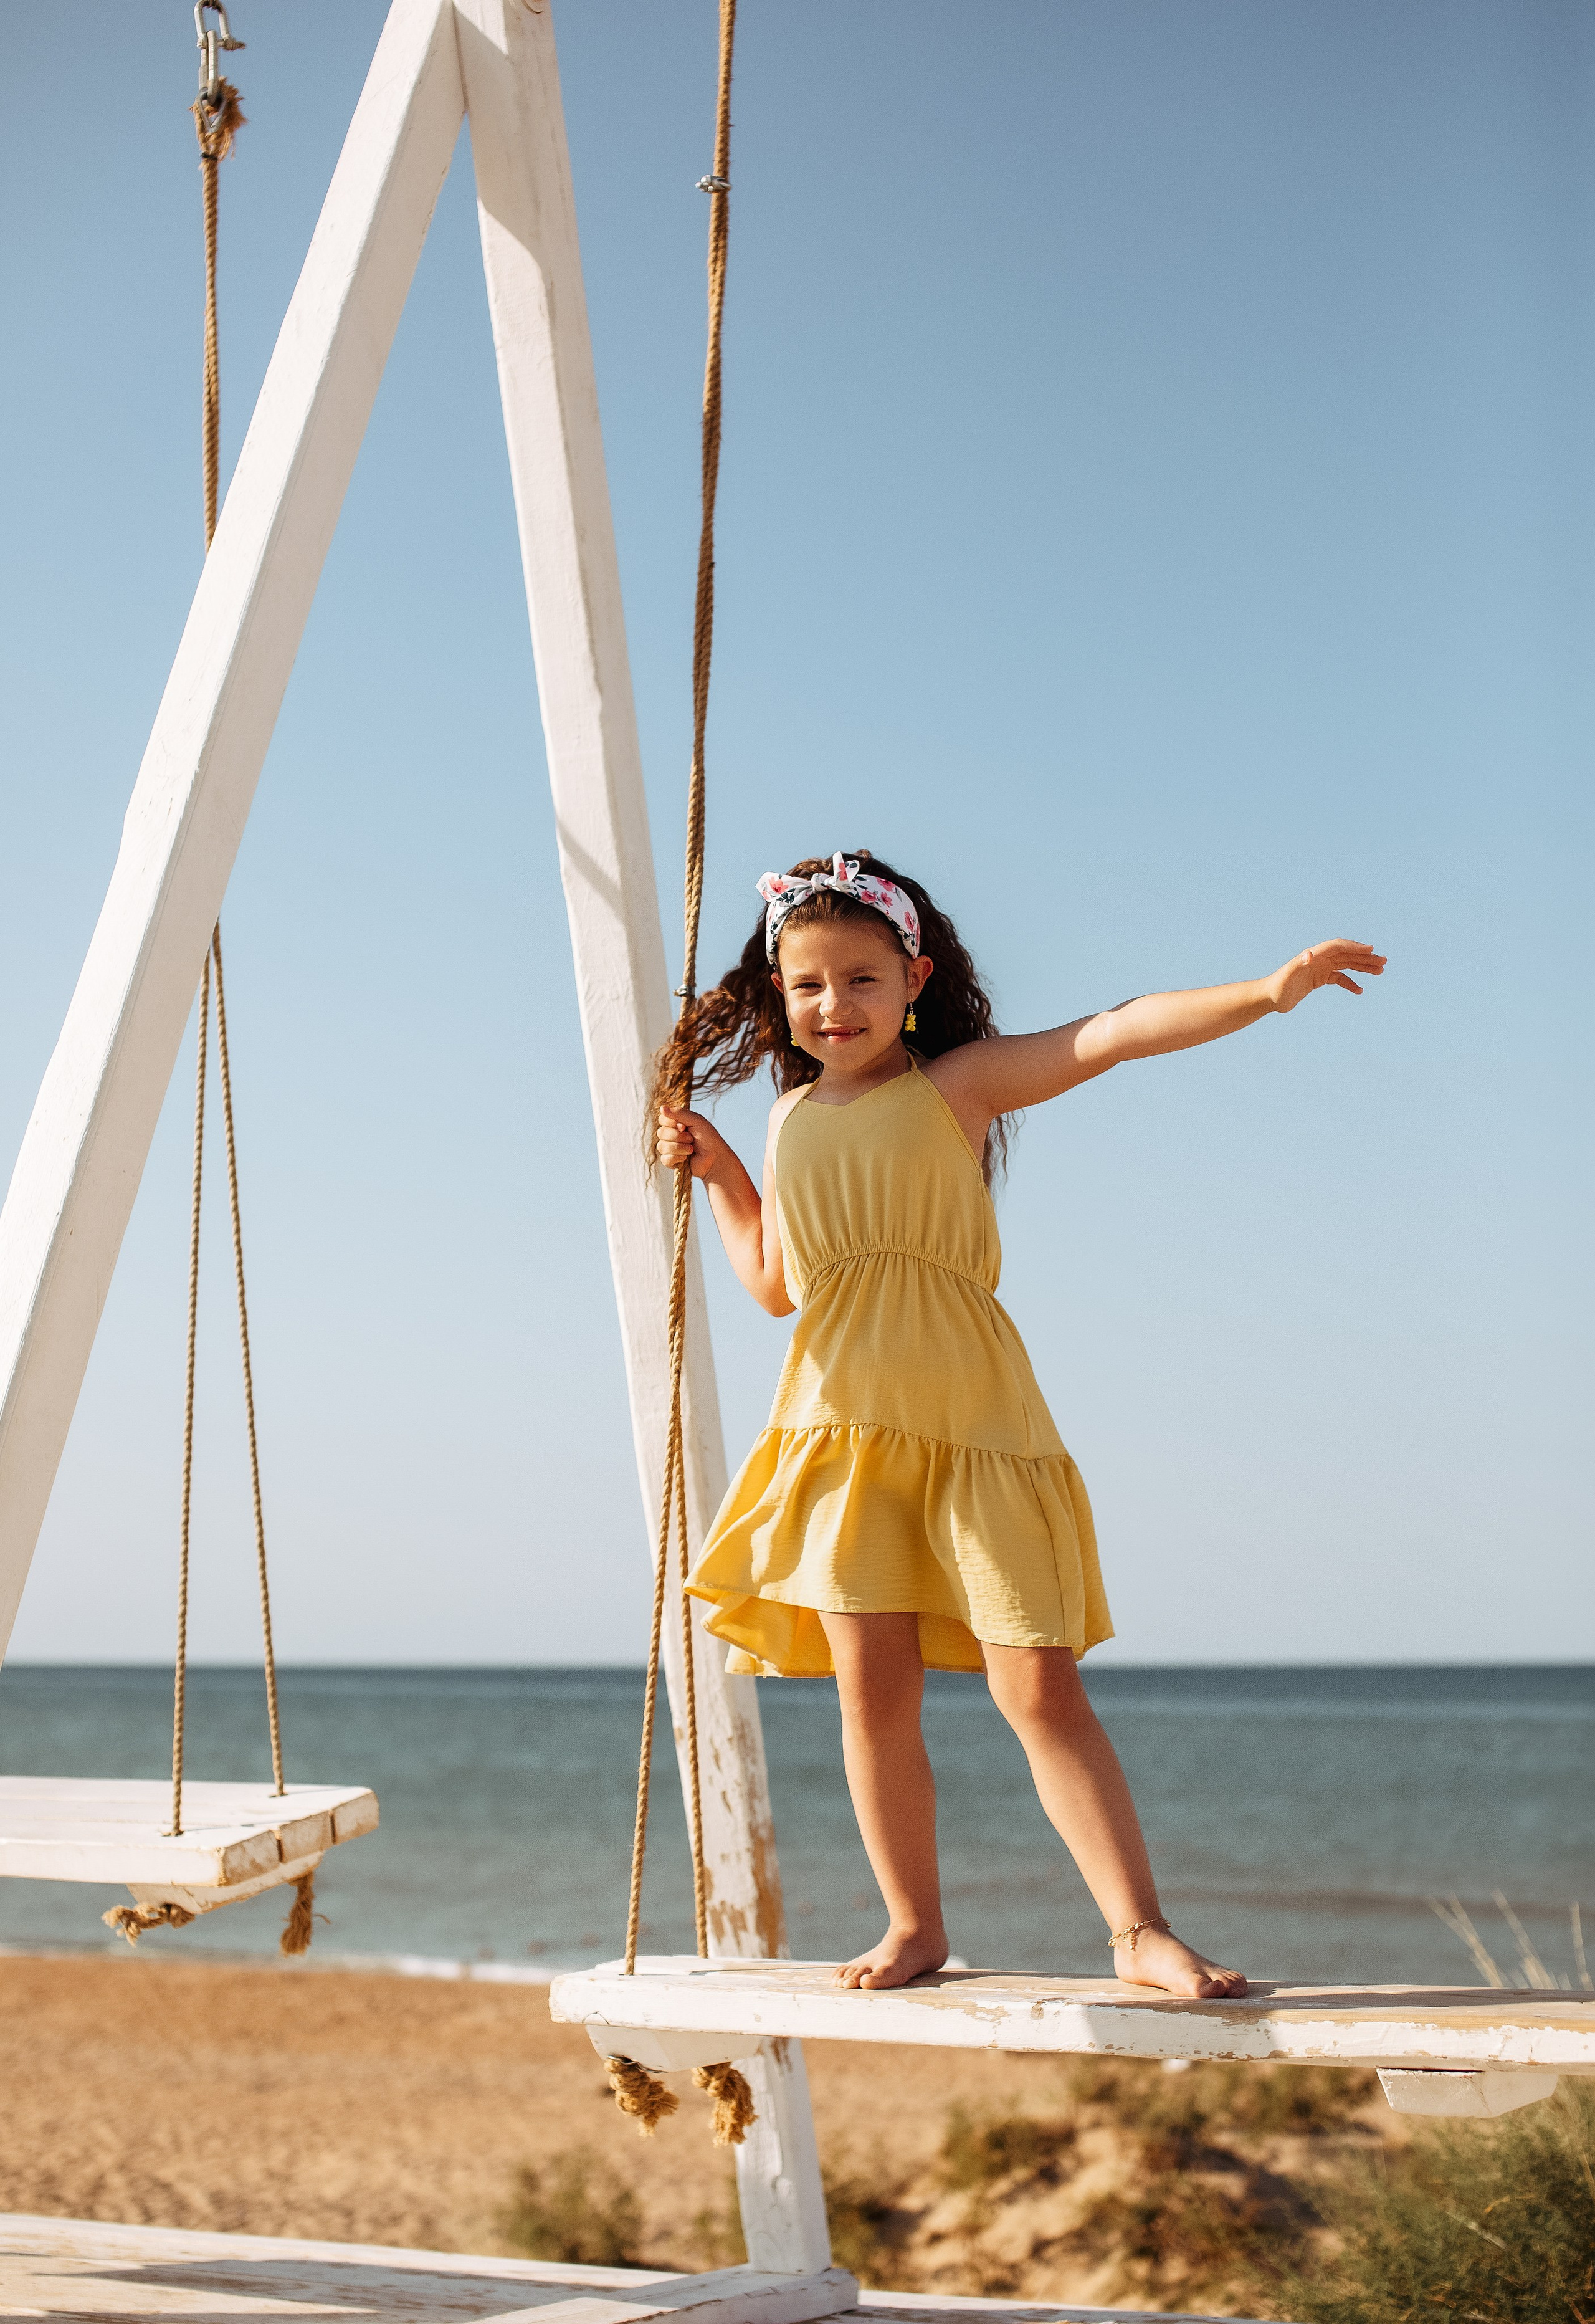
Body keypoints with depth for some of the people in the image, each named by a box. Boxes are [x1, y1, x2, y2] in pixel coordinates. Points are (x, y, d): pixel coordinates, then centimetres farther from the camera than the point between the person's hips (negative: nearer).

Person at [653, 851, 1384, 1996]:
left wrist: (1267, 990, -24)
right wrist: (714, 1169, 19)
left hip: (971, 1421, -4)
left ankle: (1142, 1928, -1)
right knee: (873, 1685, 3)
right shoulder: (793, 1120, 15)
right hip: (842, 1428, 4)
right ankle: (914, 1924, 17)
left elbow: (1113, 1033, -13)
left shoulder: (960, 1084, 1)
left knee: (1040, 1686, -7)